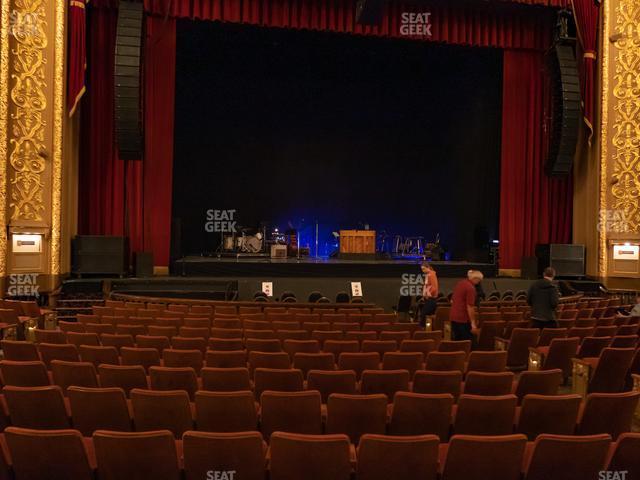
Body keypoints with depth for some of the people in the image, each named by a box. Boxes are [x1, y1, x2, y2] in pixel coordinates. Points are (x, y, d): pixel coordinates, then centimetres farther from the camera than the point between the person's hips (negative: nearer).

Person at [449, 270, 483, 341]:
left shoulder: (460, 283, 10)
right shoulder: (471, 288, -17)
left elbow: (452, 300, 19)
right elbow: (470, 307, -20)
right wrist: (473, 323, -18)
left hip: (453, 317, 9)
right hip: (463, 319, -9)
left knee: (456, 341, 13)